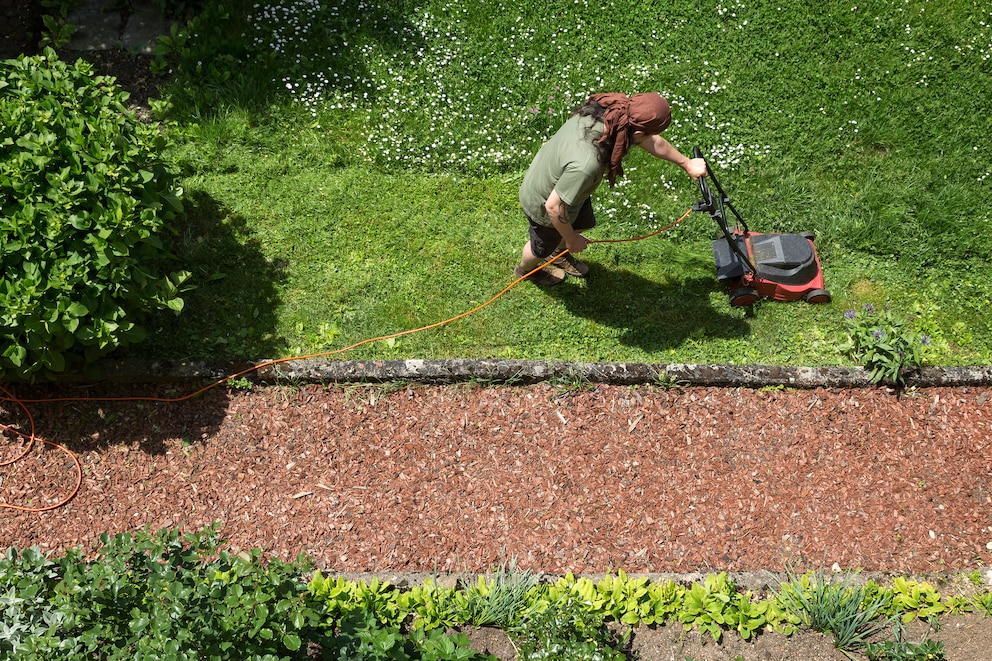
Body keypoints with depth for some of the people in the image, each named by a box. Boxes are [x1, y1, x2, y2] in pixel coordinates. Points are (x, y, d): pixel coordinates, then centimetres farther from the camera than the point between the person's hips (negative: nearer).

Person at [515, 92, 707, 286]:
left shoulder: (606, 111, -24)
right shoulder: (586, 165, -48)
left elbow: (652, 142, -5)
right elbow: (554, 207, -34)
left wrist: (687, 163, 8)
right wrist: (571, 240, -15)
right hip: (544, 206, -7)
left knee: (584, 223, 32)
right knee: (543, 246, 25)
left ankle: (557, 254, 63)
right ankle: (524, 269, 59)